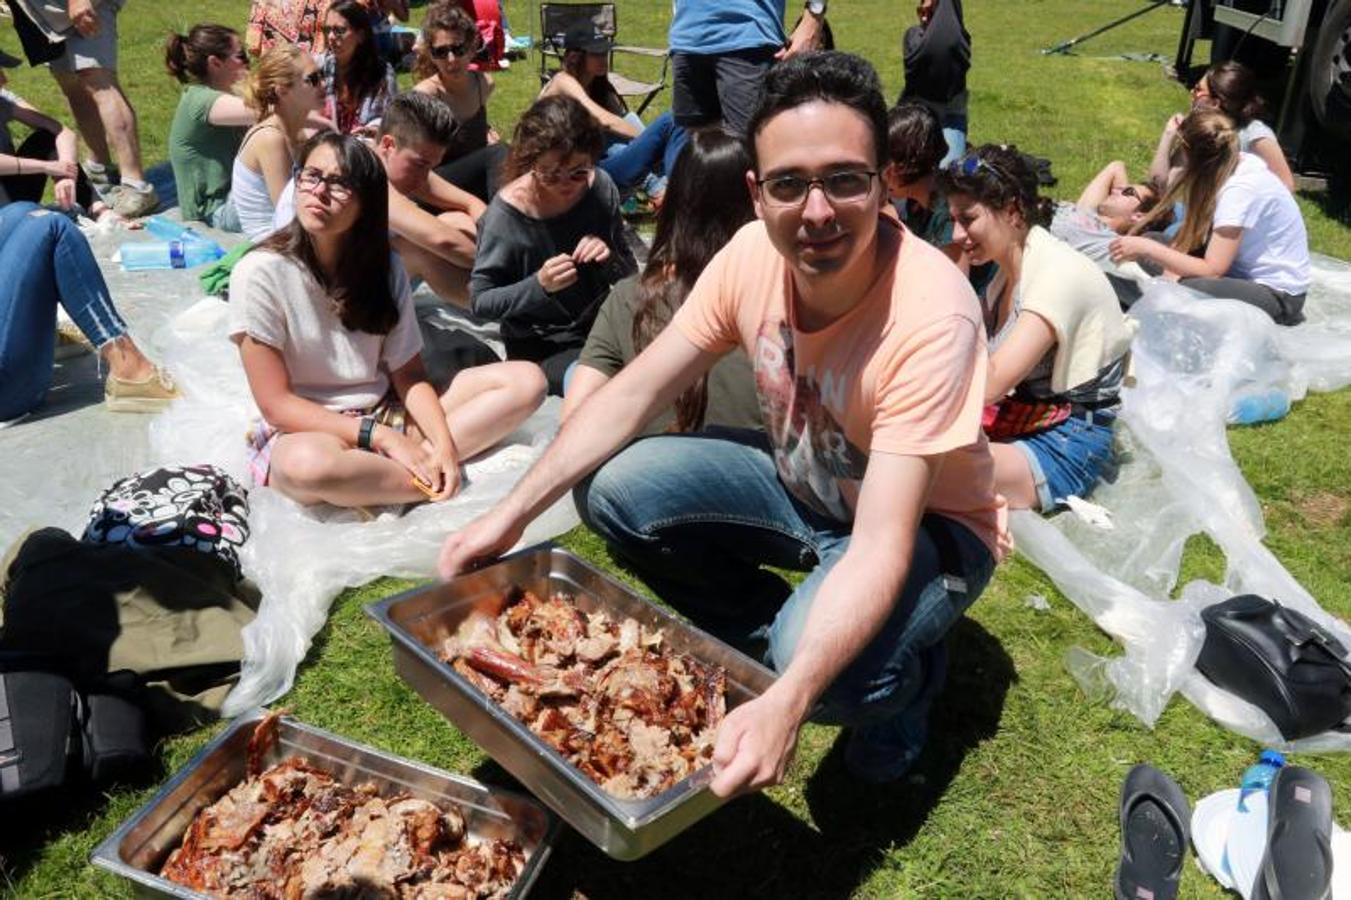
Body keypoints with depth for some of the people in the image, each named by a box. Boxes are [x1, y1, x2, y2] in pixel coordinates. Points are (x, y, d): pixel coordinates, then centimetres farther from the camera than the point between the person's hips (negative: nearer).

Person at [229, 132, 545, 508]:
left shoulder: (385, 267, 2)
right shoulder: (260, 272, -12)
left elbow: (409, 375, 0)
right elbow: (276, 403, -14)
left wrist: (443, 444, -19)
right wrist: (383, 437, -20)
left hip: (387, 417, 5)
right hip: (305, 432, -5)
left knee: (526, 381, -8)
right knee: (308, 463, -43)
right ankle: (432, 478, -15)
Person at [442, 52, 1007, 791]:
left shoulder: (931, 315, -35)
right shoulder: (754, 255, -19)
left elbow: (880, 547, -39)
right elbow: (632, 393, -10)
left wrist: (786, 702, -53)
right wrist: (510, 514, -16)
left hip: (927, 522, -5)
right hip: (799, 481, 5)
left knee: (831, 668, -35)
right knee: (618, 490, -14)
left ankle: (903, 676, 4)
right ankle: (769, 636, 8)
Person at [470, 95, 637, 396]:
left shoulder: (600, 188, -8)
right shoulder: (506, 214, -20)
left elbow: (630, 276, 1)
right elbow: (479, 300, -12)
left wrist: (610, 260, -22)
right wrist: (540, 285, -27)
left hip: (599, 324, 5)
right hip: (539, 346, -5)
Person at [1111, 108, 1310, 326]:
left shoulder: (1240, 190, -27)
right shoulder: (1240, 162, -3)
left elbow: (1211, 270, -28)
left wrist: (1147, 248, -26)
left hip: (1278, 295, -8)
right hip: (1247, 273, 8)